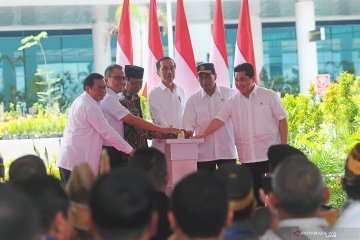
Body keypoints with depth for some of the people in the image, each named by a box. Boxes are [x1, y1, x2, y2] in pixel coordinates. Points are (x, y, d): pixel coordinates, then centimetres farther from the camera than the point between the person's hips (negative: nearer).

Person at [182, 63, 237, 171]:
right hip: (203, 154, 1)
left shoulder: (230, 94, 4)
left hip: (227, 152, -1)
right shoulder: (193, 100, 6)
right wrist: (188, 131, -19)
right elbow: (188, 123, 2)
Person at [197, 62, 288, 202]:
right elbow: (219, 120, 4)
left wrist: (284, 146, -5)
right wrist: (202, 135, -8)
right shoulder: (233, 102, 8)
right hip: (248, 158, 3)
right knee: (254, 195, 6)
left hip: (271, 154, -3)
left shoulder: (269, 95, 0)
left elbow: (282, 120, 1)